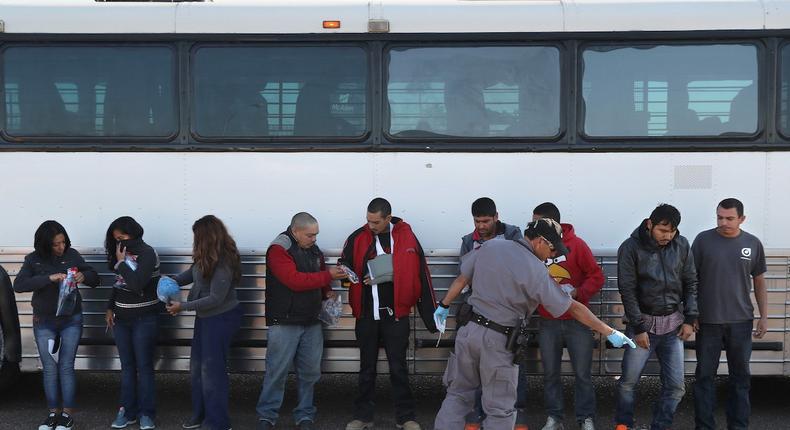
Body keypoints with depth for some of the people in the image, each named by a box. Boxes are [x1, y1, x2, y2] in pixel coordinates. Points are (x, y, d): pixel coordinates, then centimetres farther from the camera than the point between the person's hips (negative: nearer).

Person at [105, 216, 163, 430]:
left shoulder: (147, 253, -12)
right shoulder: (122, 253, 7)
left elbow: (137, 284, -23)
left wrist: (122, 262, -14)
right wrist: (110, 308, 10)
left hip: (144, 319, -6)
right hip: (121, 319, 6)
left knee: (144, 366, 0)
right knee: (127, 366, 9)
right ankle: (127, 411, 15)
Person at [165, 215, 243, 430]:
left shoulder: (223, 263, -25)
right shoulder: (206, 258, -2)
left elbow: (215, 298, -24)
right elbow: (193, 272, 14)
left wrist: (183, 306, -20)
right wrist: (173, 279, -5)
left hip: (221, 318, -9)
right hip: (205, 316, 9)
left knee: (212, 369, -3)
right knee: (197, 366, 16)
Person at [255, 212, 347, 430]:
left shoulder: (313, 250, 12)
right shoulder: (278, 249, -12)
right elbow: (294, 280, -22)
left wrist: (327, 292, 3)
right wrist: (328, 275, -20)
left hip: (311, 322, 6)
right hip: (284, 323, -6)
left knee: (310, 371, 8)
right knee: (277, 371, -2)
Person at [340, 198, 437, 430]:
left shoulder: (407, 238, -4)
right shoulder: (357, 238, -1)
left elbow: (422, 276, -2)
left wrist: (431, 315, -2)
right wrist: (360, 279, -17)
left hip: (396, 314, -2)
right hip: (366, 314, 2)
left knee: (398, 367, 6)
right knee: (367, 367, 12)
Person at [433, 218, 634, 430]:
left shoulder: (489, 247, 2)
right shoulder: (536, 271, -12)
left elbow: (461, 279, 10)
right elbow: (574, 308, -8)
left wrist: (444, 305, 24)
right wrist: (610, 333, -1)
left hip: (469, 330, 5)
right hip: (498, 341, -5)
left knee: (458, 395, 17)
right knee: (500, 409, 6)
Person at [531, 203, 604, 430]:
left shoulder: (576, 244, -8)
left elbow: (597, 277, -6)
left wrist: (577, 294, -18)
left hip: (577, 321, -2)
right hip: (548, 323, 2)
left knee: (582, 373, 4)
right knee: (550, 373, 9)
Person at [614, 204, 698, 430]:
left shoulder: (682, 245, 0)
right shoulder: (630, 248, -10)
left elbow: (691, 283, 8)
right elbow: (627, 290, -10)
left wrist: (689, 319, 1)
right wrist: (638, 327, -12)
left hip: (673, 325, 3)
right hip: (643, 322, -3)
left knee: (676, 386, 2)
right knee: (628, 381, 1)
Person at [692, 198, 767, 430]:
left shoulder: (753, 244, 2)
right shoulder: (703, 240, -3)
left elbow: (759, 283, 10)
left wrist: (764, 317, 6)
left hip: (741, 321, 1)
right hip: (708, 321, -1)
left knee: (740, 375, 9)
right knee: (705, 375, 4)